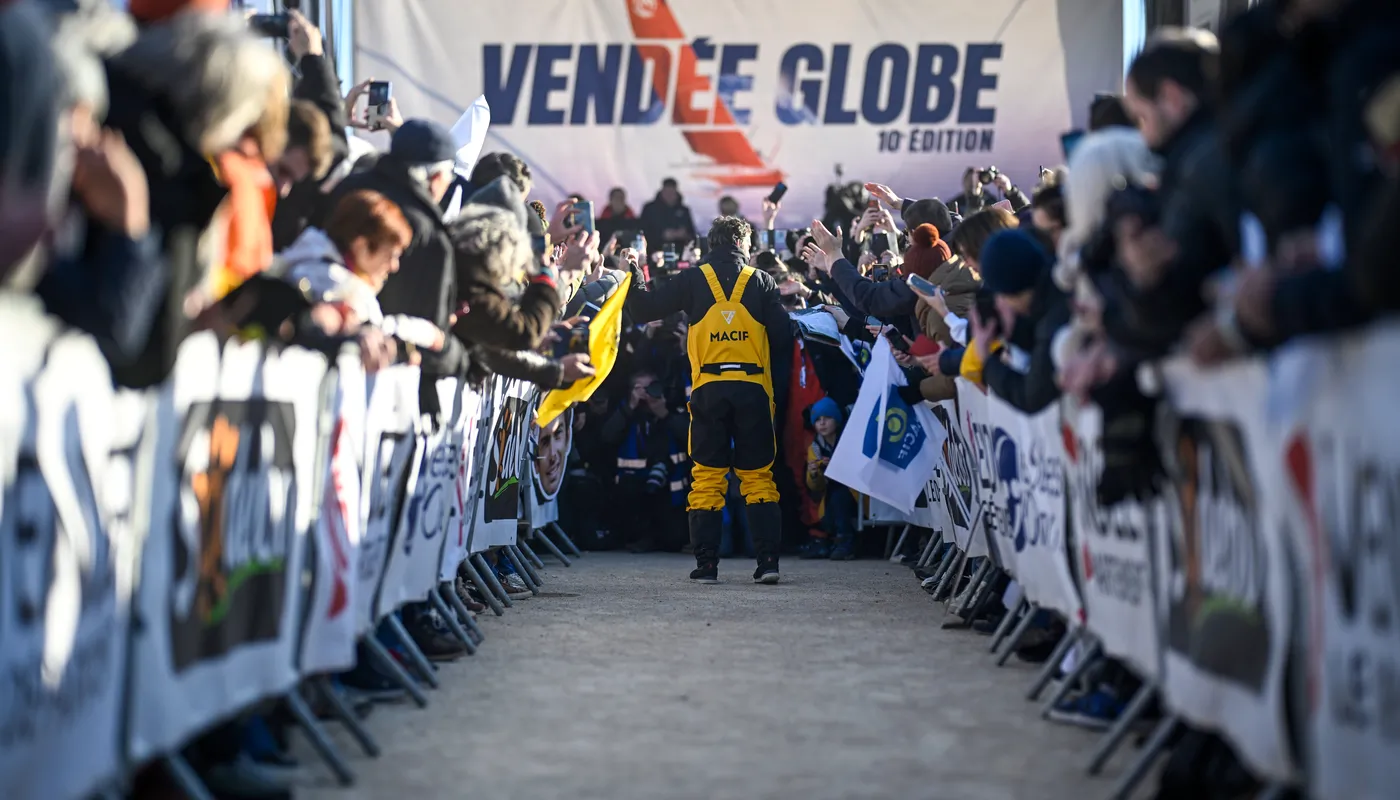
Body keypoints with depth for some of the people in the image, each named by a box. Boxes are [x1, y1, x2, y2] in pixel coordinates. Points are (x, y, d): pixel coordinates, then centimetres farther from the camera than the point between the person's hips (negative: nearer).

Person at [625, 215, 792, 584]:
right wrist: (778, 385, 11)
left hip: (708, 389, 0)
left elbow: (644, 310, 4)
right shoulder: (761, 282, 5)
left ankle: (707, 563, 2)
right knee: (758, 476, 6)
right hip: (753, 388, 0)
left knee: (706, 477, 5)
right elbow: (783, 337, 2)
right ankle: (768, 559, -2)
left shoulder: (693, 280, 4)